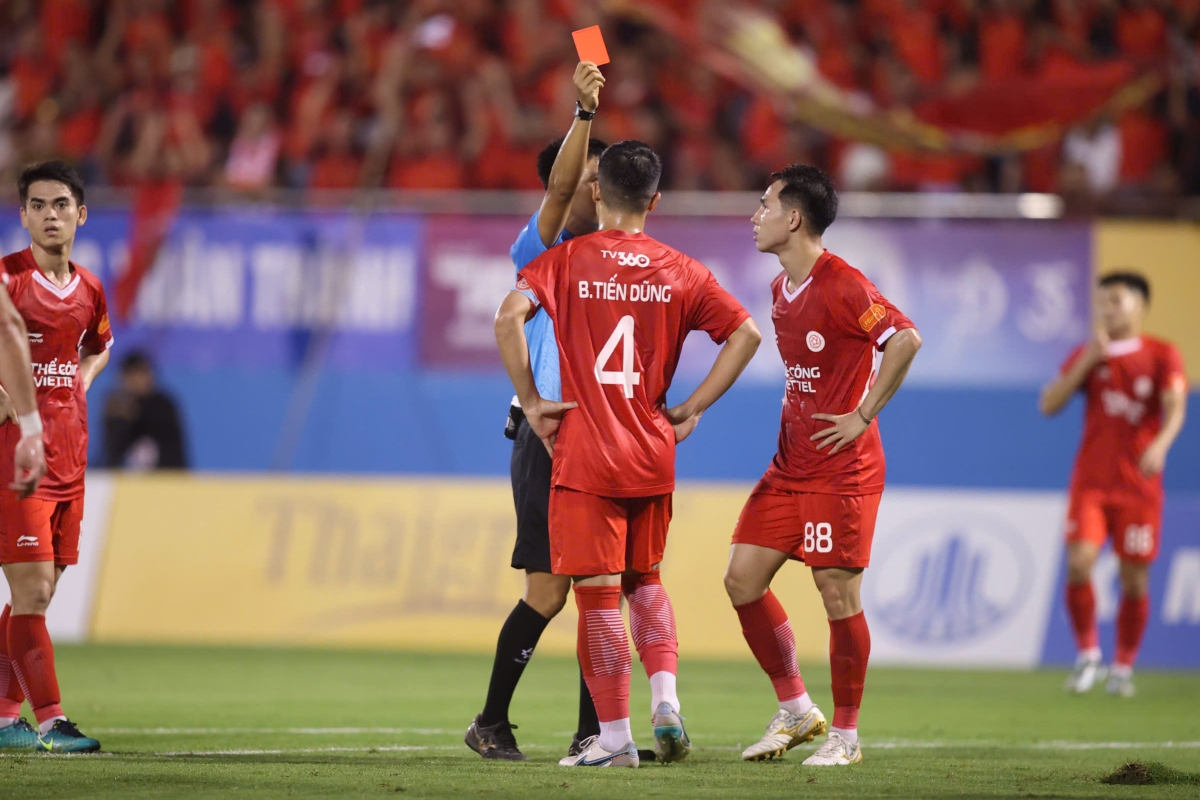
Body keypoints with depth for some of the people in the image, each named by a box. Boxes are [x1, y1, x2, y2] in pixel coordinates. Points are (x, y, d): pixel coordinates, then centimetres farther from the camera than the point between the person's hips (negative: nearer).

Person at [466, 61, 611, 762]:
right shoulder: (541, 249, -3)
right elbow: (560, 189, -23)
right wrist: (585, 113, -34)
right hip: (548, 435, -6)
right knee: (548, 591, -9)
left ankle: (592, 730, 8)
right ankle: (492, 723, 3)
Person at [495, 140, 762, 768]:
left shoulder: (566, 261, -3)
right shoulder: (679, 271, 5)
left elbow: (509, 317, -18)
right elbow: (745, 334, 2)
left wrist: (530, 400, -9)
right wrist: (691, 409, 6)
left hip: (584, 456, -4)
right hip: (653, 457, 4)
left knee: (598, 593, 0)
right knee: (644, 580, 22)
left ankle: (615, 739, 1)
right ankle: (665, 701, 5)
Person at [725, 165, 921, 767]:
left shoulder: (842, 286, -15)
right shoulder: (781, 289, 13)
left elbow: (906, 340, -24)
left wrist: (862, 416, -20)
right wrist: (795, 423, 15)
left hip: (842, 469, -9)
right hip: (790, 464, 9)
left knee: (838, 593, -5)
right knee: (743, 578, 3)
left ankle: (845, 735, 6)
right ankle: (795, 711, 15)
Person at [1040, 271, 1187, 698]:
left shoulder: (1162, 355, 1)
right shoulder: (1087, 354, 8)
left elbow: (1175, 406, -14)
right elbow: (1049, 404, -1)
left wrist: (1160, 444, -35)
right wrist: (1087, 362, -11)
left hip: (1139, 485, -1)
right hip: (1090, 483, 1)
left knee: (1134, 579, 1)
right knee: (1078, 565, -15)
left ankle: (1123, 667, 16)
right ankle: (1088, 654, 2)